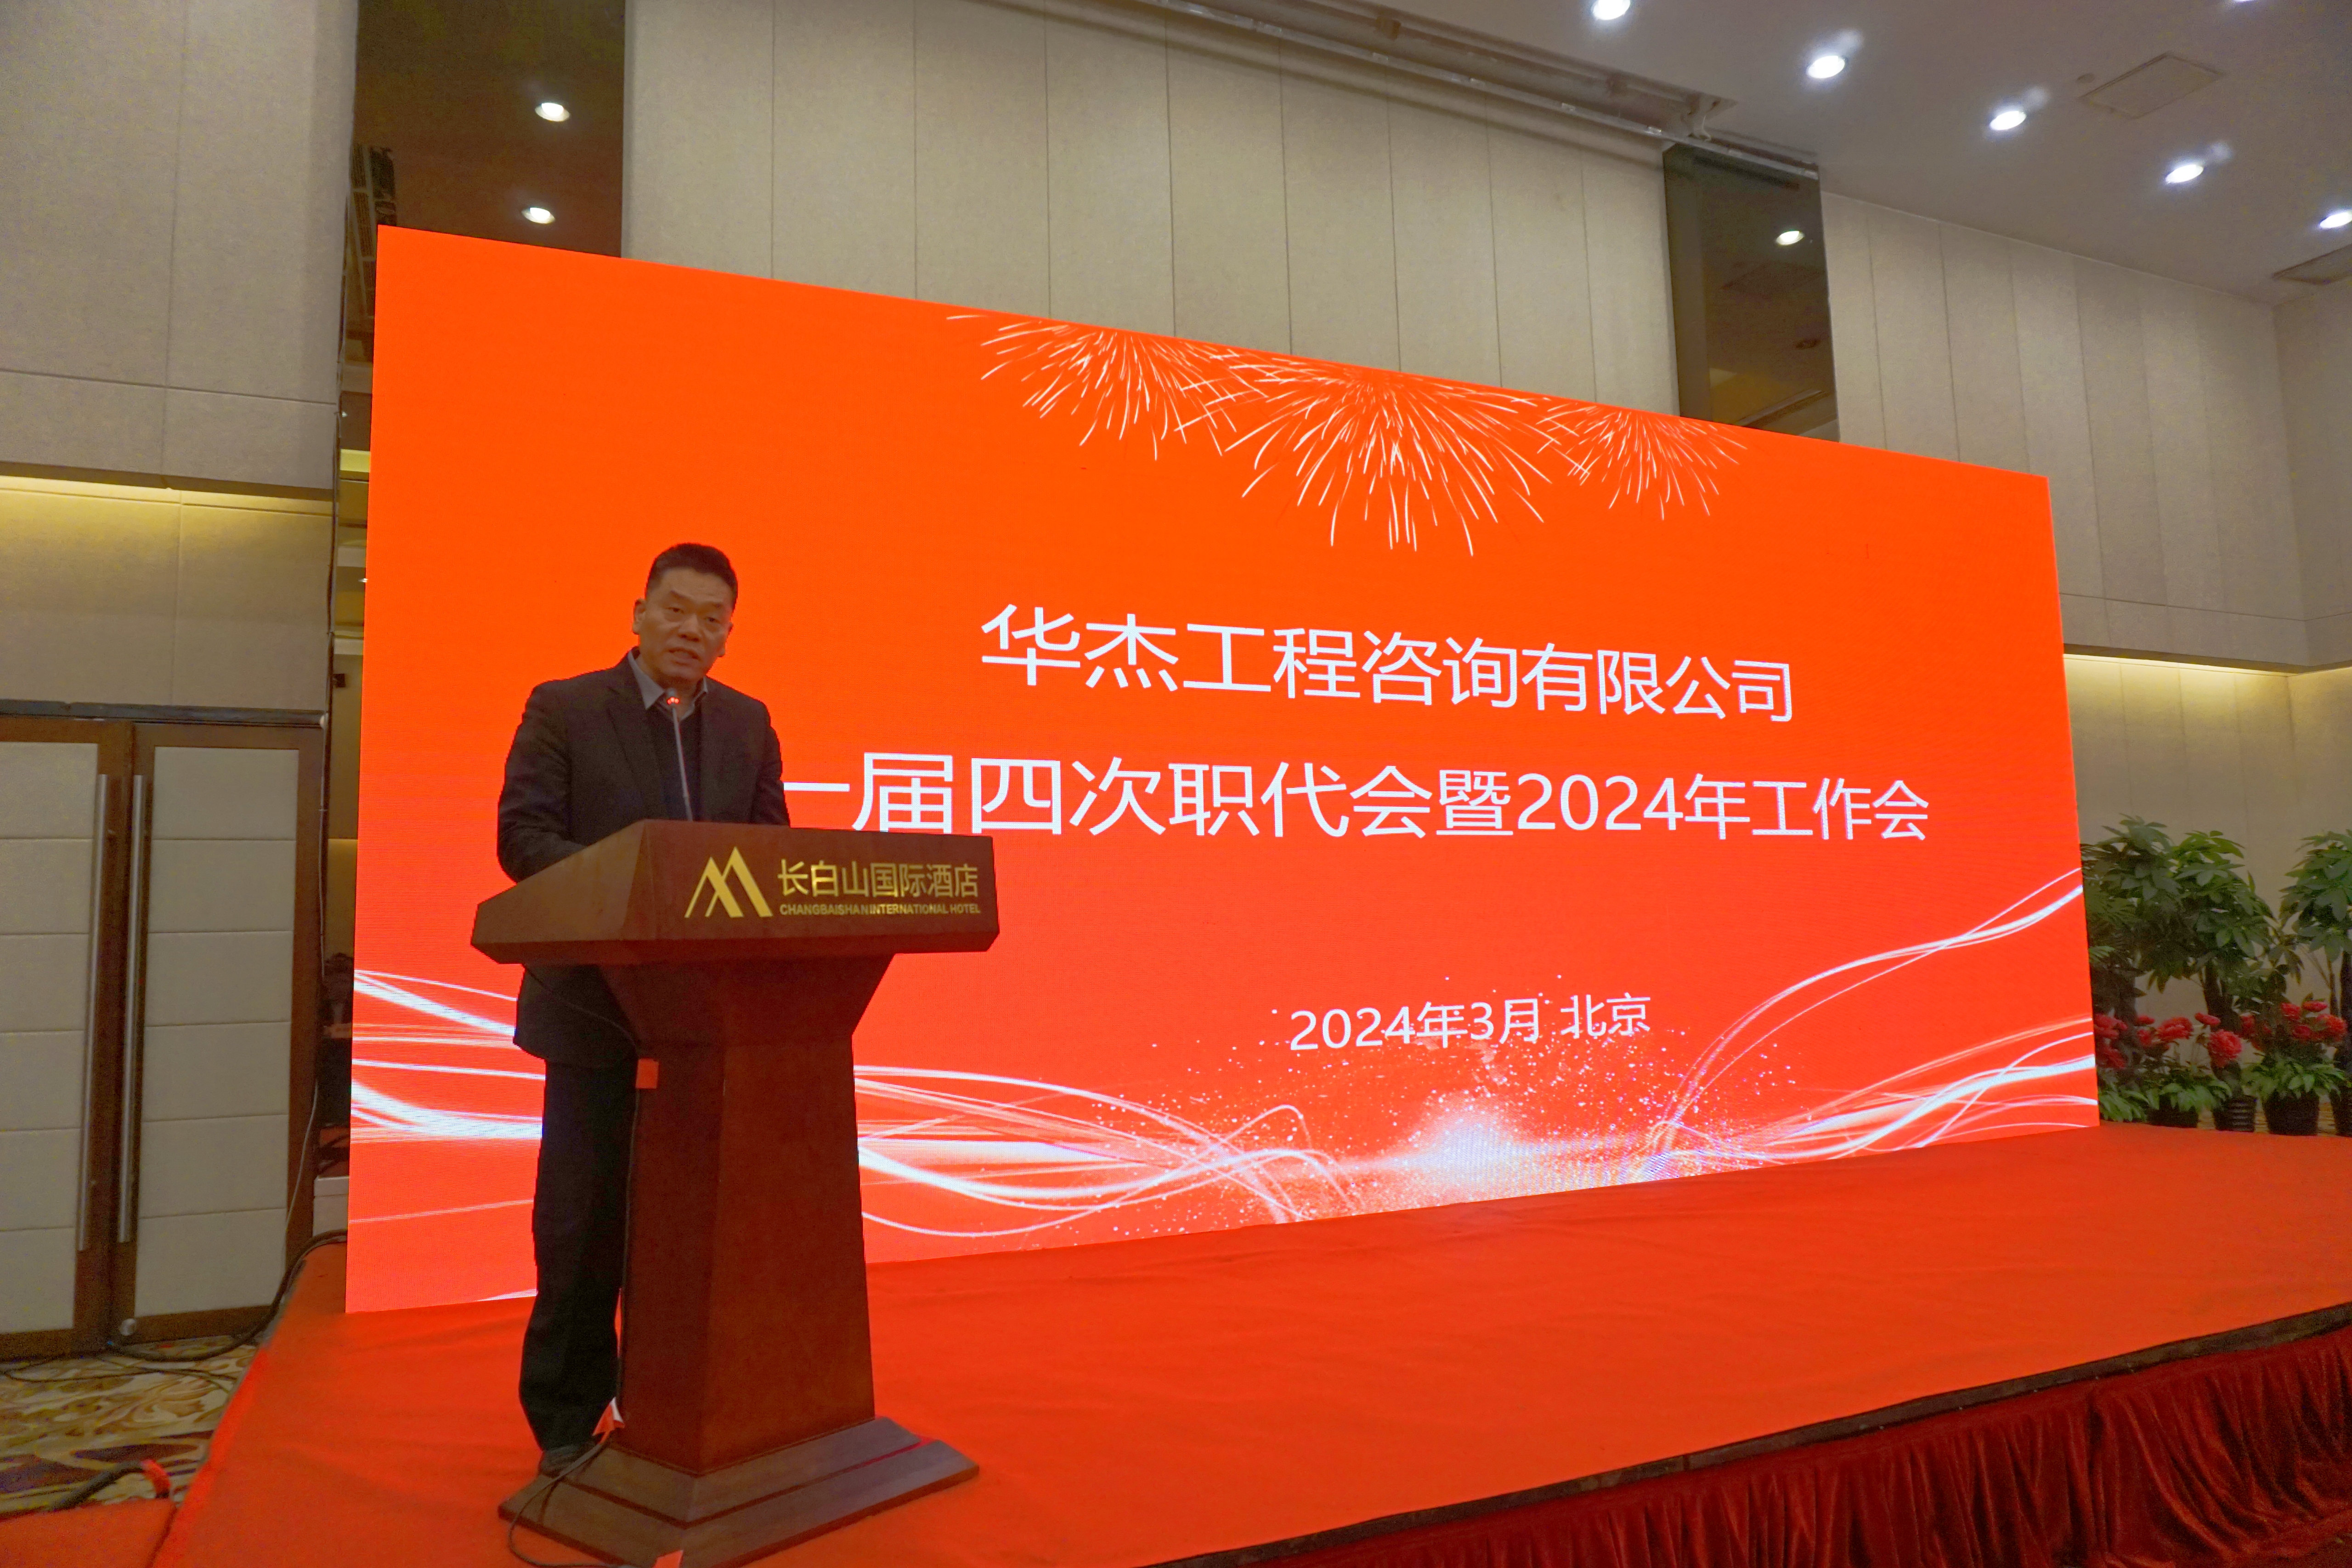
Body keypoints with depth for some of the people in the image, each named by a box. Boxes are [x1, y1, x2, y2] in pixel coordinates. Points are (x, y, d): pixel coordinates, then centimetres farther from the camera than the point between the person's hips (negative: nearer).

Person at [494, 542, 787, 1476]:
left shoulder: (749, 725, 9)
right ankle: (568, 1420, 22)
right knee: (585, 1215, 5)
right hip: (599, 1000, -3)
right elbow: (522, 836, -9)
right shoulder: (563, 709, -1)